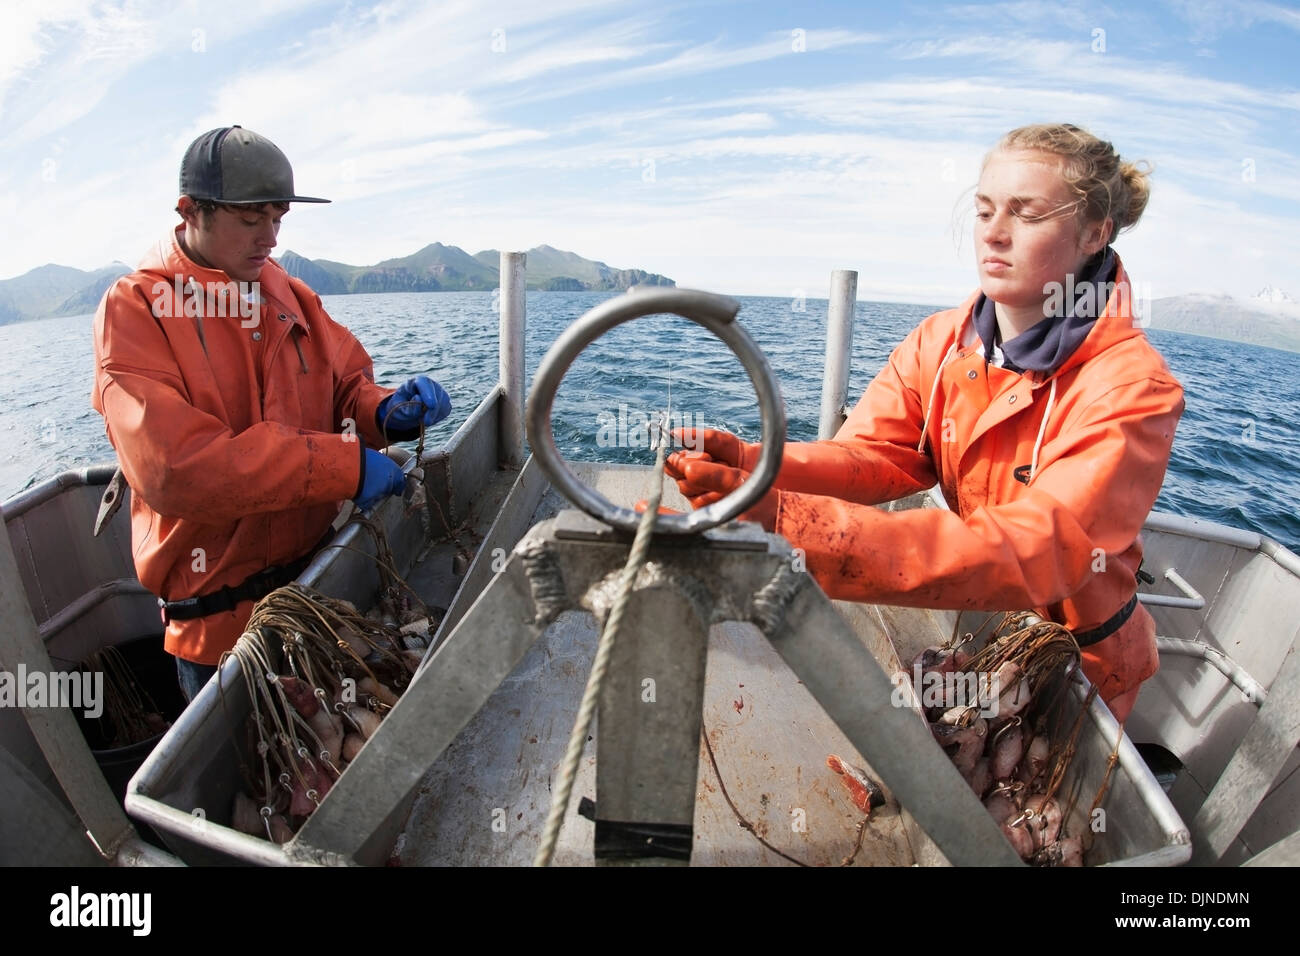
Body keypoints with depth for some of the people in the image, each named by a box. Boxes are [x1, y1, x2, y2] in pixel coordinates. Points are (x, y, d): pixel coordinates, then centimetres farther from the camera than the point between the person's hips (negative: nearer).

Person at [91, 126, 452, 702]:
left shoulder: (290, 294, 4)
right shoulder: (133, 309, -12)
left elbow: (346, 385, 7)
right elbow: (173, 467, -24)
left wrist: (386, 413, -17)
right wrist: (344, 464, -29)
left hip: (317, 572, 5)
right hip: (219, 612, -4)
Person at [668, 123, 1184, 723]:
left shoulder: (1132, 389, -23)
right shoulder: (941, 340, -5)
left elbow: (1034, 552, -37)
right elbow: (873, 454, -16)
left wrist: (788, 523, -51)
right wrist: (753, 466, -39)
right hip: (976, 624, 4)